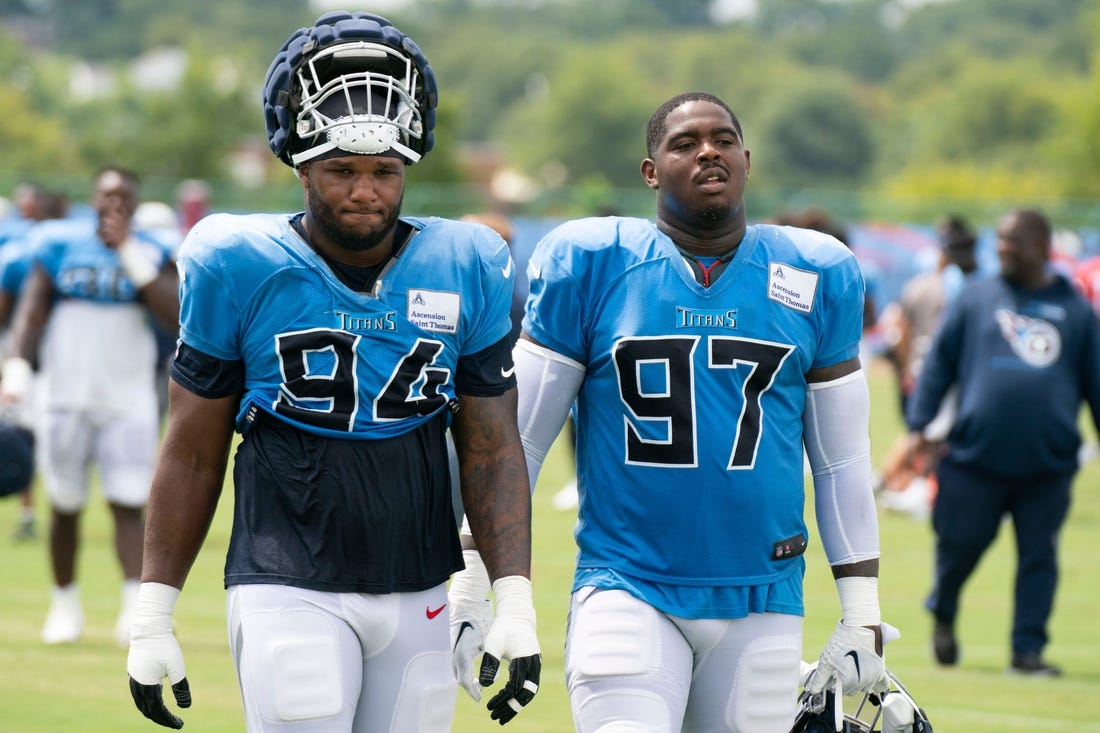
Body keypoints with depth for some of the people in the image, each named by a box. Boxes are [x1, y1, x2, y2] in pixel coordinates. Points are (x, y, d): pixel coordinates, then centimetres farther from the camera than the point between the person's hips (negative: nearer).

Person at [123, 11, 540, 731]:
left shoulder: (466, 272, 2)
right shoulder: (240, 268, -5)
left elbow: (493, 452, 6)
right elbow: (193, 455, 2)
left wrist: (516, 605, -3)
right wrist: (153, 618, 1)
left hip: (417, 602, 3)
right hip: (288, 592, -3)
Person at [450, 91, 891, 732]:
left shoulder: (816, 279, 6)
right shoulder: (592, 265, -1)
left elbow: (843, 462, 11)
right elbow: (516, 439, 3)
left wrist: (862, 620, 8)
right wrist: (470, 590, 0)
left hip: (762, 605, 3)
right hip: (626, 590, -2)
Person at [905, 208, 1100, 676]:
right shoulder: (976, 299, 8)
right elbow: (939, 363, 9)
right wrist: (918, 425, 0)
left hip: (1049, 462, 1)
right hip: (976, 457, -1)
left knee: (1039, 557, 0)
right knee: (960, 544, 1)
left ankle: (1028, 649, 7)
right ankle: (943, 614, 29)